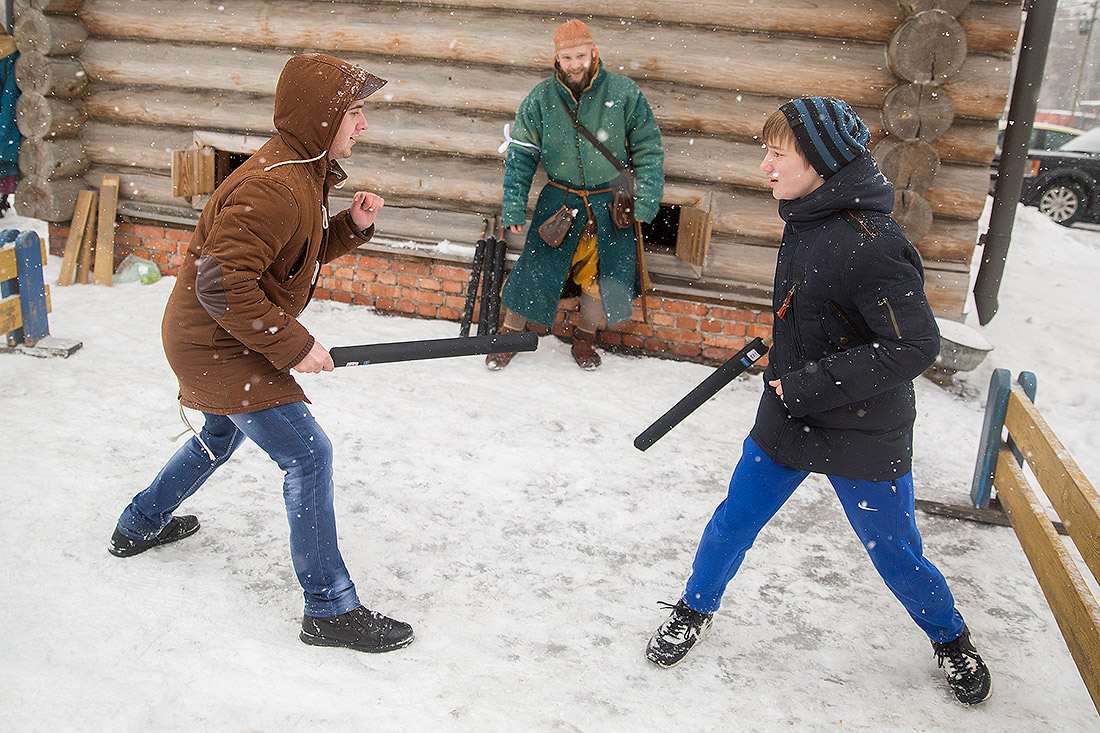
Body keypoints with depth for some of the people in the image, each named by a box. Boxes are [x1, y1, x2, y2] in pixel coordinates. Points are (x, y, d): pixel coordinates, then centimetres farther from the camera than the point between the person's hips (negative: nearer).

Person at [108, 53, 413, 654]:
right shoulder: (272, 188, -28)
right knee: (307, 453, -12)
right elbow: (222, 283, -32)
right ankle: (329, 609, -5)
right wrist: (292, 344, -27)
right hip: (215, 344, -11)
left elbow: (303, 251, 15)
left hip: (214, 339, 11)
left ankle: (138, 527, 52)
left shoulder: (302, 172, 6)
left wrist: (352, 225, -2)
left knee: (221, 436, 31)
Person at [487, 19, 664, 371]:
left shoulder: (623, 93, -7)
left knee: (608, 275, -2)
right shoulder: (540, 99, -5)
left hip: (611, 204, 0)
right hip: (560, 199, 0)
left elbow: (648, 149, 1)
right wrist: (514, 207, -3)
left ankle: (585, 338, 24)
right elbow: (520, 155, 2)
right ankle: (509, 334, 20)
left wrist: (645, 200, -5)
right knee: (536, 268, -3)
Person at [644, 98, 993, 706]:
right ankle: (695, 609, 37)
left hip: (863, 439, -6)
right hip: (788, 422, 6)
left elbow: (915, 346, -27)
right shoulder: (806, 220, 0)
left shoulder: (868, 244, -26)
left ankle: (950, 639, 39)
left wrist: (812, 383, -24)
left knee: (896, 553, 12)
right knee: (732, 523, 13)